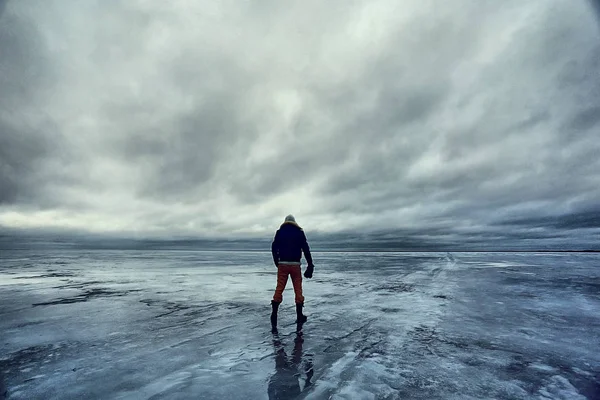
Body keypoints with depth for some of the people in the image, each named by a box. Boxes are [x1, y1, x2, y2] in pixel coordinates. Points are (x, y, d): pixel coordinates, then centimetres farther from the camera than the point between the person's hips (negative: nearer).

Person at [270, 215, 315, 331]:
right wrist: (310, 265, 2)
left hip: (282, 264, 1)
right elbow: (306, 249, -1)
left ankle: (274, 313, -1)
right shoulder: (299, 232, 3)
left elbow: (274, 248, 4)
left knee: (279, 289, 4)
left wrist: (277, 263, 14)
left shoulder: (279, 232, 6)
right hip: (295, 265, -1)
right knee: (298, 289, 8)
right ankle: (299, 316, 14)